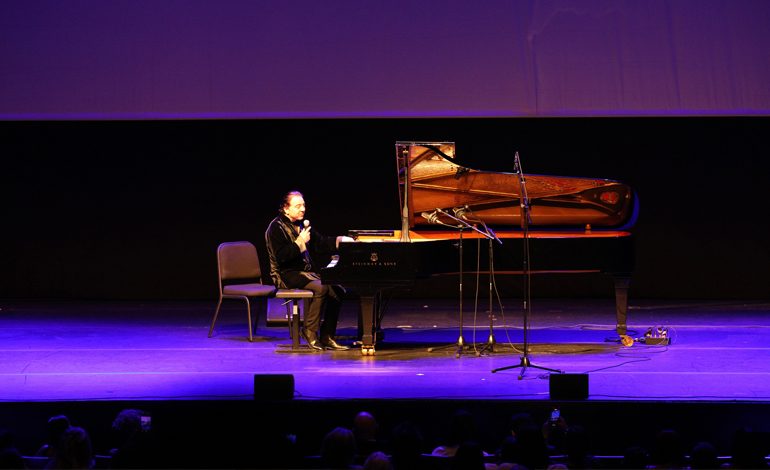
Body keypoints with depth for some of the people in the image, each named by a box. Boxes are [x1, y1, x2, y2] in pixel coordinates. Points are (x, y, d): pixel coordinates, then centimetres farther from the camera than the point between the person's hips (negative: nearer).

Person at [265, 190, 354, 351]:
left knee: (337, 290, -11)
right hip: (287, 275, -8)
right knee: (320, 287, -31)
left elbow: (320, 243, 20)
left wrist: (340, 240, 5)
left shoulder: (301, 224, 18)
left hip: (305, 272, 9)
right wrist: (299, 243, -21)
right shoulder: (276, 227, -9)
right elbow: (281, 256, -19)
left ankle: (327, 337, -8)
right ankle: (310, 332, -20)